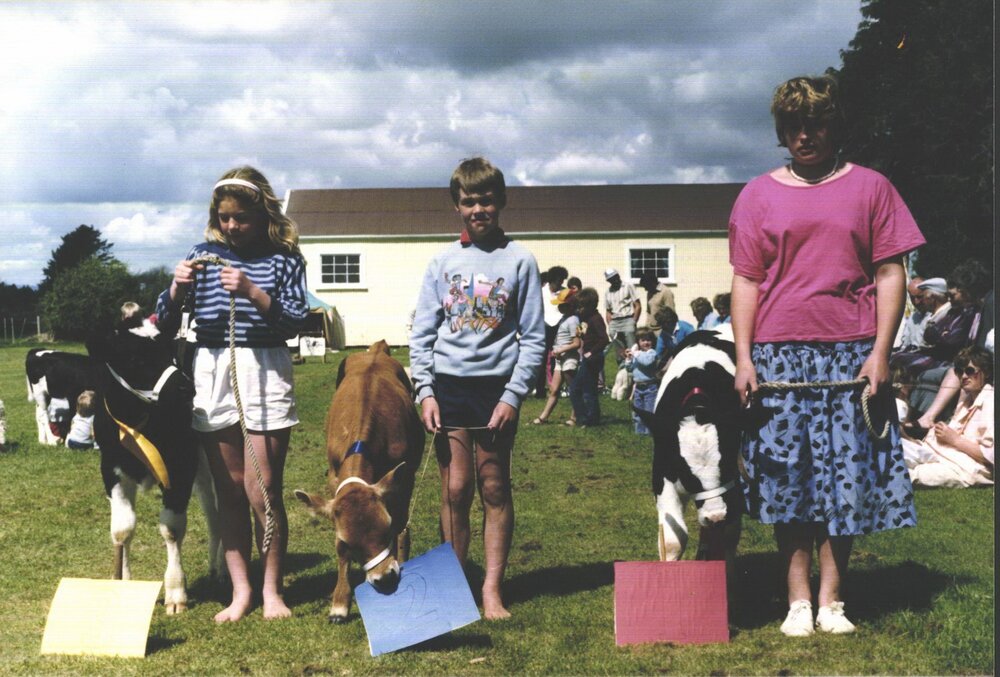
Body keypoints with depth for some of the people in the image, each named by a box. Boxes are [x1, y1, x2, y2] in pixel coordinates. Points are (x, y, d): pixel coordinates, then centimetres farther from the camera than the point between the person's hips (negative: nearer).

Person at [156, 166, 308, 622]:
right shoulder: (204, 254, 8)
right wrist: (178, 287, -13)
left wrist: (254, 293, -19)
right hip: (211, 374, 3)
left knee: (262, 490, -3)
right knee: (229, 490, 6)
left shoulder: (283, 259, 2)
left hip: (265, 373, -3)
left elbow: (295, 324, -7)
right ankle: (241, 590, 14)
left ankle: (272, 590, 10)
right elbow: (166, 322, 7)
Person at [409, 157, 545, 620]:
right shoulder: (442, 262, 7)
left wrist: (513, 395, -9)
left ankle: (492, 589, 11)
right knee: (456, 488, 3)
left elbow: (534, 338, 0)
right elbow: (421, 334, 7)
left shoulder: (519, 261, 2)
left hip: (496, 386, -1)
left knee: (495, 488, 4)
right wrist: (425, 391, -3)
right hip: (448, 385, 1)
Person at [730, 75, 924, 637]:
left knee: (847, 475, 1)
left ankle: (831, 599, 10)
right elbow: (746, 281, 7)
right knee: (787, 476, 1)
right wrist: (743, 357, -2)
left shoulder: (870, 187, 7)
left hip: (851, 354, 0)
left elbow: (891, 274, 4)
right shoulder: (759, 195, 9)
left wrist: (880, 351, -6)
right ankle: (798, 600, 9)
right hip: (778, 355, 1)